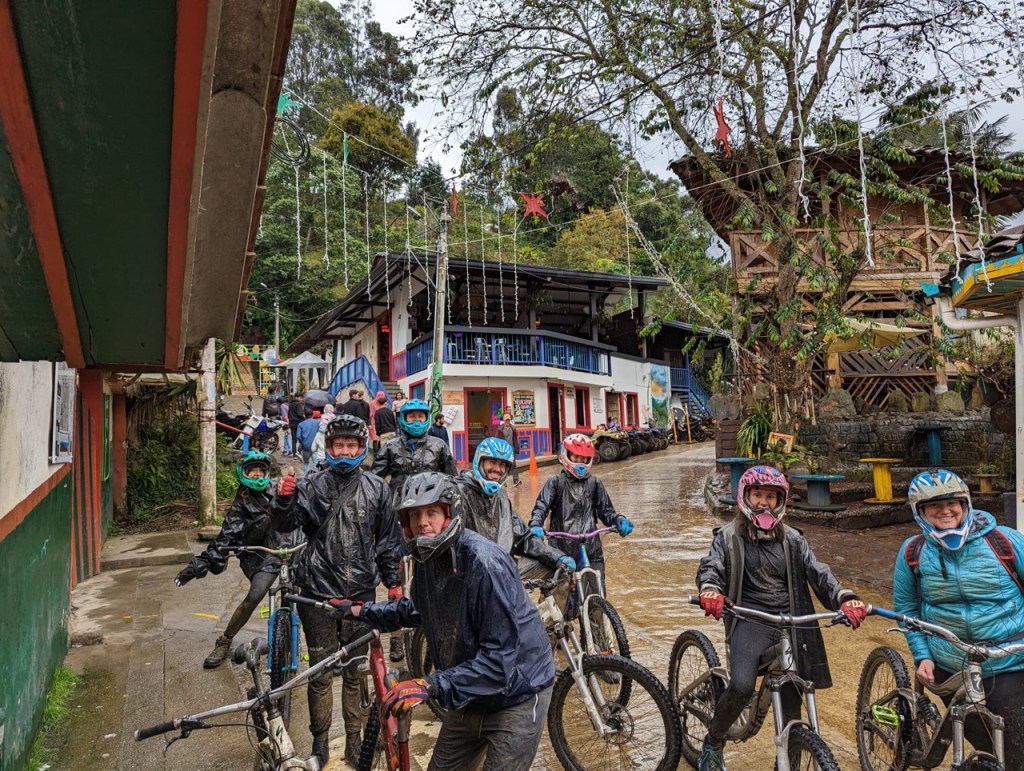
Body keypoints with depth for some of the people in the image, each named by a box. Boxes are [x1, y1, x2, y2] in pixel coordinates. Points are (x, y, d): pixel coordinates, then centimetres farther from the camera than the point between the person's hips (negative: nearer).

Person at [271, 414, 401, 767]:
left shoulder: (376, 488, 1)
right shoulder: (312, 484, -2)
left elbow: (387, 539, 7)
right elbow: (287, 524, -10)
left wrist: (393, 580, 8)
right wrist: (284, 499, -29)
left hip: (361, 592, 1)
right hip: (319, 591, -1)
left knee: (354, 670, 13)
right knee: (320, 671, 10)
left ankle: (354, 738, 29)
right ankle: (319, 739, 27)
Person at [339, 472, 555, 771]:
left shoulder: (486, 564, -29)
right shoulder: (427, 558, -4)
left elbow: (501, 656, -31)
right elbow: (417, 609, 18)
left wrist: (432, 685, -34)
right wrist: (361, 611, 15)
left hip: (515, 697, -7)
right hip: (469, 694, 7)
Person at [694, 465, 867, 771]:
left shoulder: (792, 539, 12)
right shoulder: (729, 536, 4)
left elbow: (817, 572, 1)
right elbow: (711, 567, -9)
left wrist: (845, 598, -19)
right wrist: (710, 590, -34)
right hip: (750, 619, -3)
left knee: (792, 704, 5)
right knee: (741, 686, -24)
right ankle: (713, 742, 3)